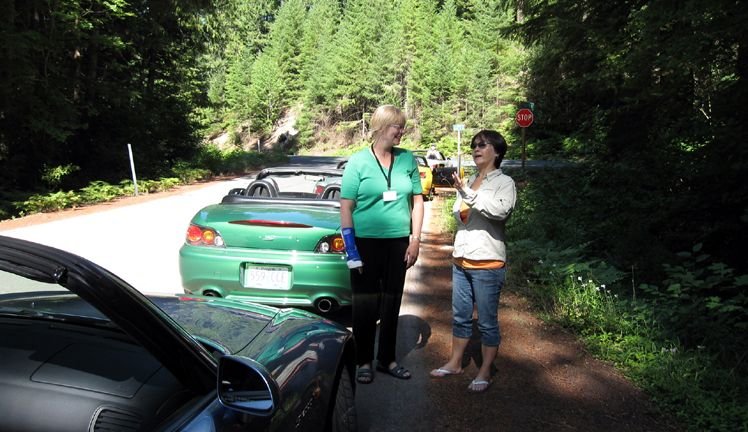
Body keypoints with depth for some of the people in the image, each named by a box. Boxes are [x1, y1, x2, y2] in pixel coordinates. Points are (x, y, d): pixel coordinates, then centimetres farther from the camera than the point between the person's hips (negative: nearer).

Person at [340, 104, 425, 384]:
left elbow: (417, 201, 8)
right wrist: (351, 249, -12)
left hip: (398, 242, 3)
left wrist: (415, 240, 2)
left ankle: (387, 359, 27)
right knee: (365, 305, 5)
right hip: (366, 242, -3)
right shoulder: (358, 161, -5)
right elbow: (346, 207, -6)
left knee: (391, 304, 12)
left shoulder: (407, 159, 3)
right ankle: (364, 362, 20)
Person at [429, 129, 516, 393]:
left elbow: (501, 210, -27)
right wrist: (461, 209, -4)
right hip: (461, 260, 7)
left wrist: (468, 193, -31)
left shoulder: (504, 182, -7)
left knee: (487, 322, 5)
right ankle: (455, 363, 31)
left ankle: (485, 372, 19)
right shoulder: (469, 182, 12)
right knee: (460, 317, 17)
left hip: (487, 263, -6)